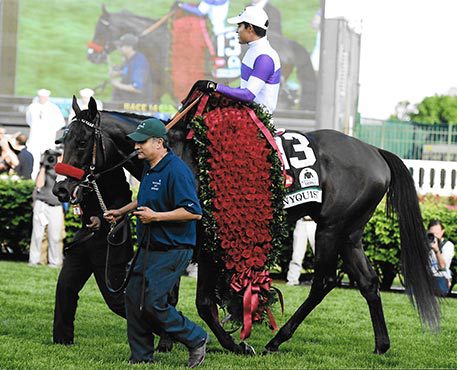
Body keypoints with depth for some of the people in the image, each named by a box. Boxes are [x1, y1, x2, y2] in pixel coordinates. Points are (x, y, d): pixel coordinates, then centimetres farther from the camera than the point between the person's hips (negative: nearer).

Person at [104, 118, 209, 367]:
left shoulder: (176, 171, -21)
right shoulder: (149, 168, 10)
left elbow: (194, 212, -26)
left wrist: (156, 216, -25)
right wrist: (120, 212, 28)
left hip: (171, 251, -10)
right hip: (148, 248, 10)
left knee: (152, 304, -12)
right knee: (134, 298, 10)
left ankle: (196, 339, 7)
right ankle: (141, 356, 20)